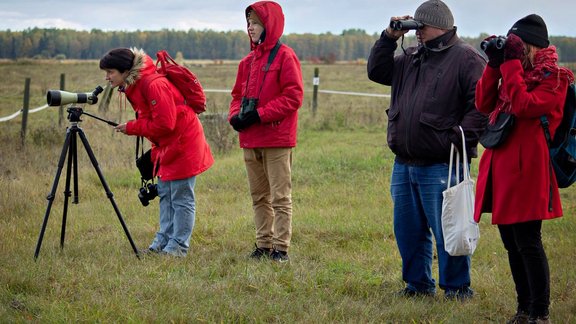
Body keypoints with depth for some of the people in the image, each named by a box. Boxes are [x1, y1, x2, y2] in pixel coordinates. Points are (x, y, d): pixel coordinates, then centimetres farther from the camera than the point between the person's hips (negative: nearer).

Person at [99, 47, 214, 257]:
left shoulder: (153, 85, -25)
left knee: (181, 198, -4)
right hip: (167, 146, 10)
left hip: (182, 144, -10)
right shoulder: (132, 86, 7)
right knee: (165, 194, 15)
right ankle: (163, 242, 22)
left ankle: (178, 246, 1)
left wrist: (132, 128, -18)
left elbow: (164, 123, -27)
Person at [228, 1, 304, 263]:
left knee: (280, 197, -3)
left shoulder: (284, 56, -8)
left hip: (277, 141, -7)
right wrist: (235, 115, -2)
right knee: (259, 197, 13)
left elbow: (293, 96, -14)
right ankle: (263, 245, 20)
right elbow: (238, 94, 20)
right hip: (250, 139, 8)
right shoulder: (248, 61, 13)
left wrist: (260, 114, -18)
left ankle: (281, 248, 0)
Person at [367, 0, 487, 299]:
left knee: (446, 230, -3)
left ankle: (457, 288, 9)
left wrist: (461, 140, -19)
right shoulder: (411, 57, 17)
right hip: (404, 164, 8)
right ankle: (418, 283, 27)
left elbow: (480, 105, -13)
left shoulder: (466, 58, -7)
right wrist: (389, 37, 8)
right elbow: (376, 71, 18)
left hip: (441, 167, -8)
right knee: (408, 229, 14)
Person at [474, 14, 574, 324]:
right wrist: (494, 64, 2)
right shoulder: (514, 74, 18)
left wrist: (512, 64, -15)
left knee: (528, 243, -8)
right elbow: (484, 104, 9)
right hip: (501, 169, 8)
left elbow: (524, 105, -19)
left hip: (526, 170, -8)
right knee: (511, 243, 12)